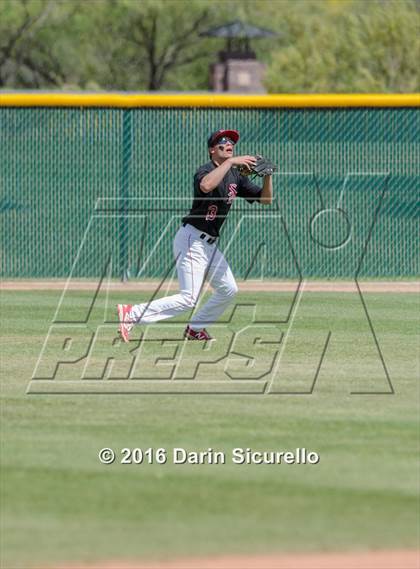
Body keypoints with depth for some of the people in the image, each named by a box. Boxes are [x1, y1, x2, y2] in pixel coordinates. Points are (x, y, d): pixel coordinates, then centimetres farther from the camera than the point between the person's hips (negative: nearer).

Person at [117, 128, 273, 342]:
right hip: (192, 240, -10)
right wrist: (230, 162, -37)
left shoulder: (236, 176, 10)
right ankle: (130, 314, -17)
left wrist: (267, 174, -7)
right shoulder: (207, 170, -15)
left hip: (209, 244, 10)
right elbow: (206, 185, -41)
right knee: (188, 298, -17)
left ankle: (195, 329, 27)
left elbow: (266, 199, 9)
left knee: (228, 289, 15)